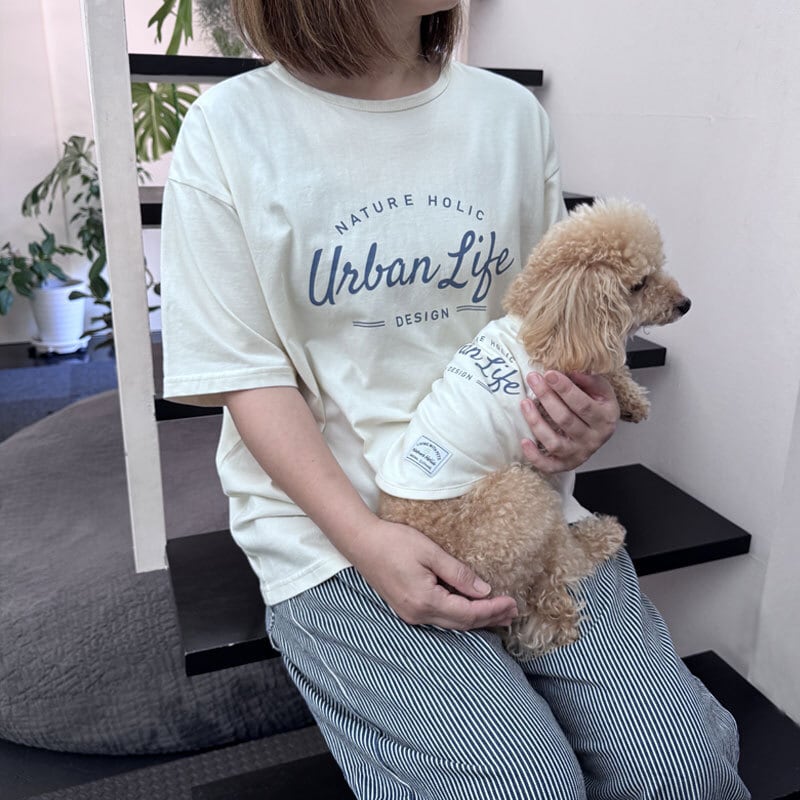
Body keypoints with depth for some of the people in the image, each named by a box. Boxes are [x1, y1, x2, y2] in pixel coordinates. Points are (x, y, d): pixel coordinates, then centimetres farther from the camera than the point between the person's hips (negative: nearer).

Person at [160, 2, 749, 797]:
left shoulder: (512, 112, 9)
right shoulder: (230, 130, -3)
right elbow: (248, 372, -5)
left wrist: (586, 411, -7)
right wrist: (366, 538, -17)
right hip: (332, 517, -3)